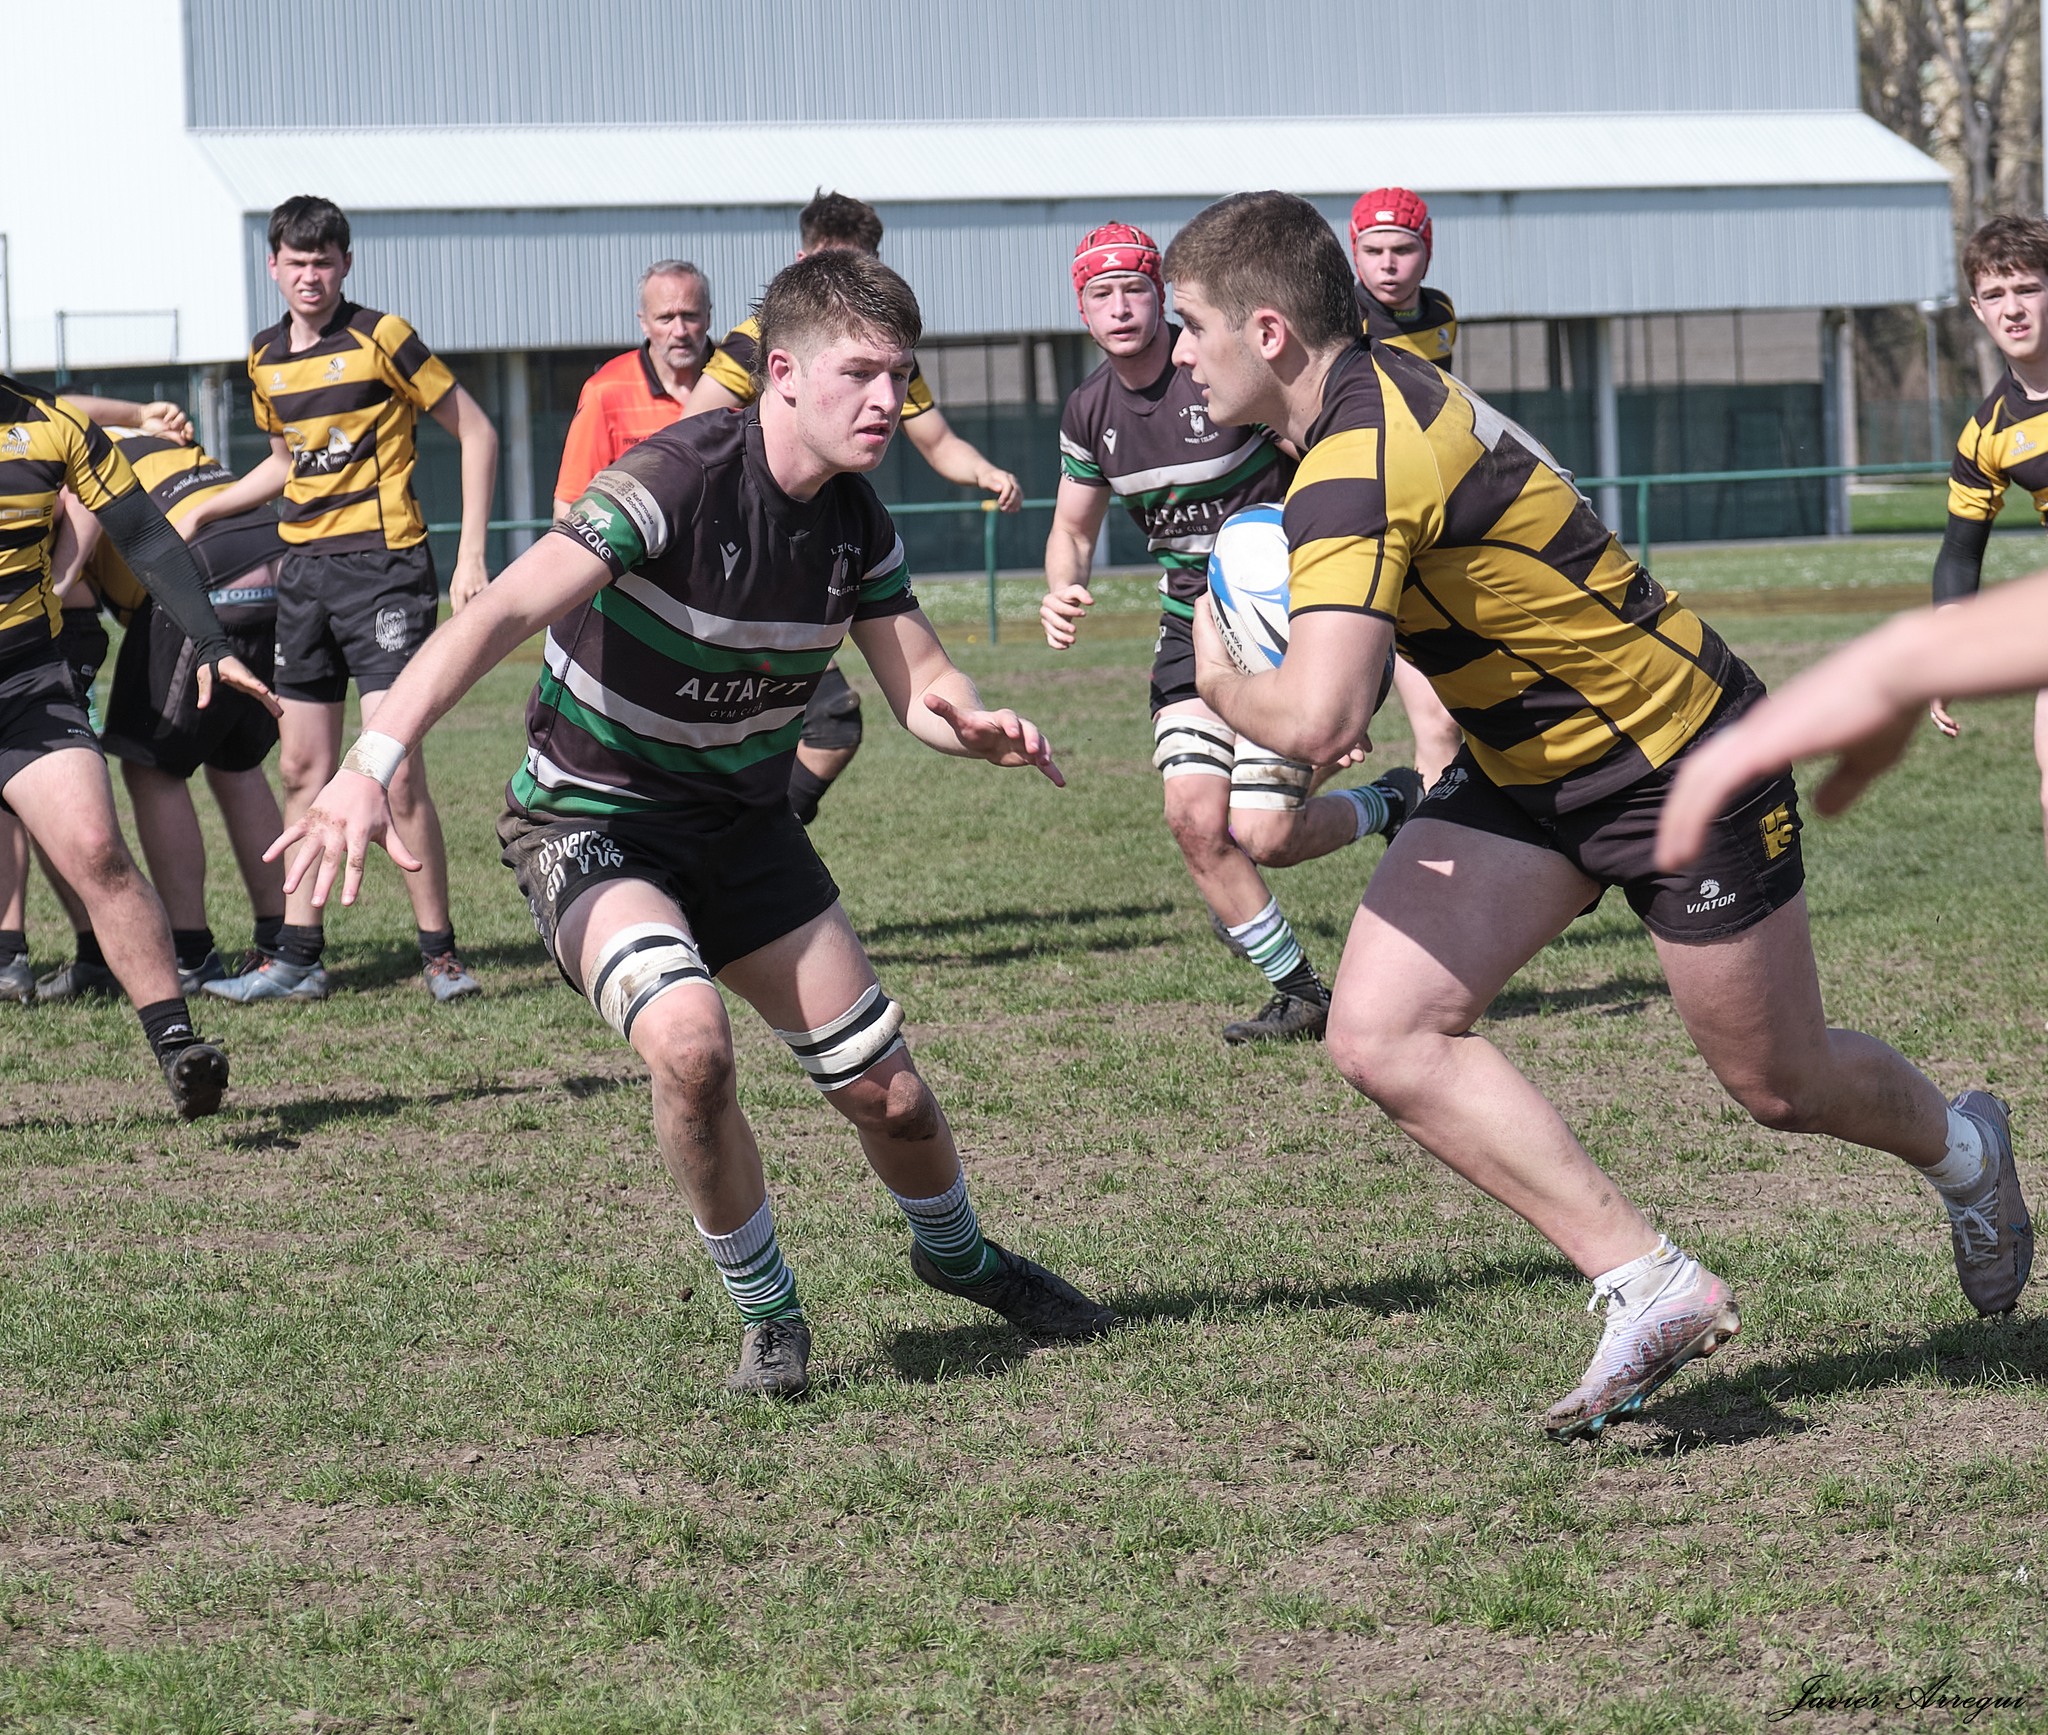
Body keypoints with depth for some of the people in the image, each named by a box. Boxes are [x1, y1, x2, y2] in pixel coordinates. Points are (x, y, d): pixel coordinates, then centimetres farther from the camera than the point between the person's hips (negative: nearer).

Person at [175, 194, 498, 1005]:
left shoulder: (380, 338, -8)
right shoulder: (265, 359, 12)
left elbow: (476, 434, -5)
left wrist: (471, 554, -10)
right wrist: (203, 510, 21)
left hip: (384, 565, -7)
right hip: (303, 571, 7)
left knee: (394, 768, -12)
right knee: (302, 768, 8)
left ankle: (440, 952, -4)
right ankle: (297, 957, 14)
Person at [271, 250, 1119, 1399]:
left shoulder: (859, 525, -5)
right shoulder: (680, 480, -27)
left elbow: (923, 684, 0)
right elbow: (502, 615, -35)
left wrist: (981, 726, -27)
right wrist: (374, 764, -48)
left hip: (744, 823, 6)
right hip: (593, 819, -6)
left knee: (886, 1090, 7)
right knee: (688, 1037, -33)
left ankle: (958, 1254, 42)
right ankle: (768, 1315, -10)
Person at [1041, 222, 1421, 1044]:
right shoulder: (1088, 411, 2)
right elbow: (1073, 528, 17)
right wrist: (1062, 595, -4)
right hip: (1190, 627, 6)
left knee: (1259, 836, -13)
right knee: (1194, 817, -10)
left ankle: (1394, 805, 19)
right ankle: (1301, 995, 8)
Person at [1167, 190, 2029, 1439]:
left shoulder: (1359, 467, -31)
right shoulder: (1376, 389, -2)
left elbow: (1317, 721, -42)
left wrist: (1222, 680, -19)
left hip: (1681, 760, -9)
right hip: (1526, 766, 9)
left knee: (1781, 1086, 10)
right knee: (1380, 1033, -10)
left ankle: (1961, 1148, 44)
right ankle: (1651, 1286, -7)